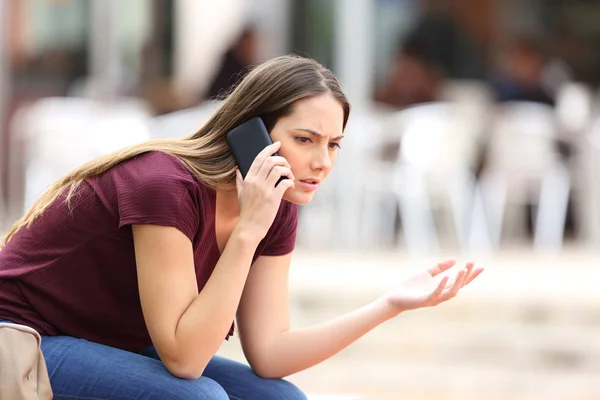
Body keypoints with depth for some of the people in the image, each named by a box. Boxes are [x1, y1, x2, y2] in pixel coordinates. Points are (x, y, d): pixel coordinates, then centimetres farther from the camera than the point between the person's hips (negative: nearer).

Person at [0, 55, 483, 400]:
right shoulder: (167, 187, -30)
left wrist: (391, 304, -14)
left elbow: (268, 352, -6)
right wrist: (246, 232, -34)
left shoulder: (277, 210, -4)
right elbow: (184, 357, -31)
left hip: (121, 348, 9)